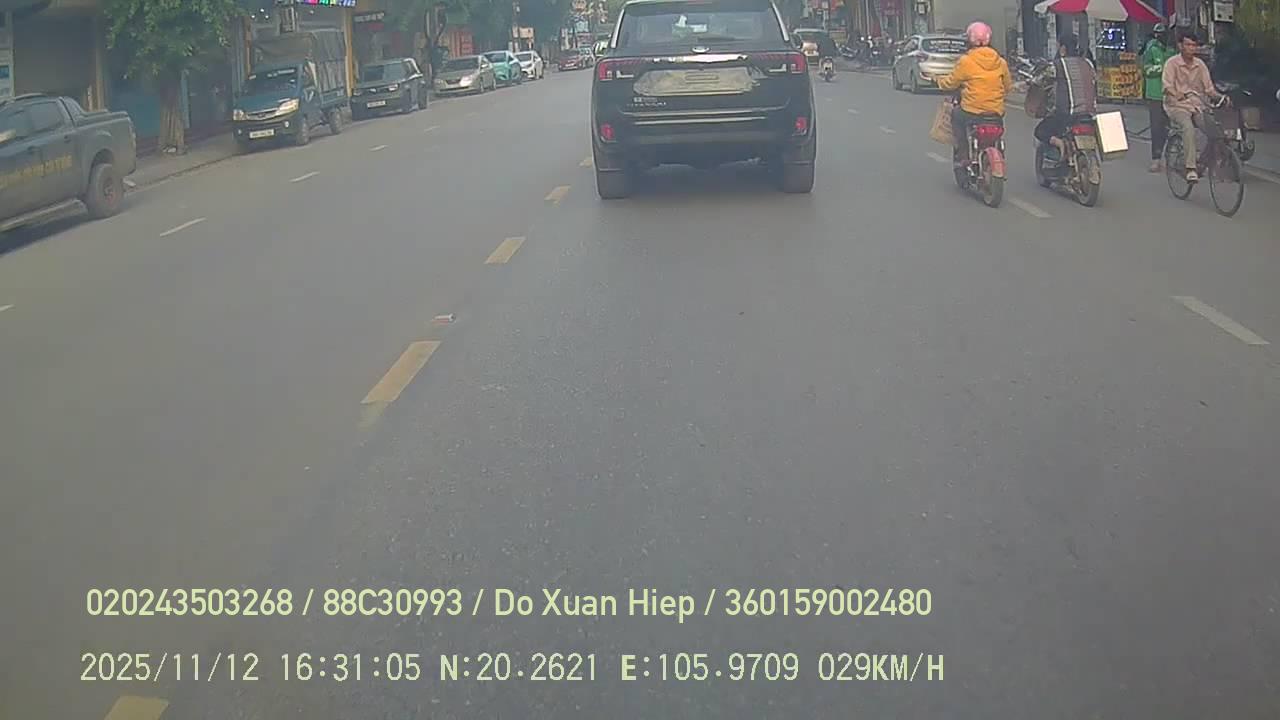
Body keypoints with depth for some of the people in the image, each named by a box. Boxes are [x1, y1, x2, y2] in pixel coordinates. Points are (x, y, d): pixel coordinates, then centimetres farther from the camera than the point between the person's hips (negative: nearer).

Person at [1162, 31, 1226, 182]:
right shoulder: (1172, 63, -2)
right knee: (1188, 128, -35)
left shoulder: (1200, 64, 12)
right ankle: (1190, 169, -35)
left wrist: (1221, 96, -9)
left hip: (1197, 106, 4)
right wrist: (1180, 95, -31)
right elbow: (1167, 86, -13)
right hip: (1177, 106, -4)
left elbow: (1209, 89, 11)